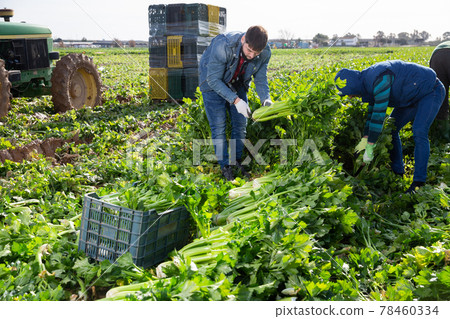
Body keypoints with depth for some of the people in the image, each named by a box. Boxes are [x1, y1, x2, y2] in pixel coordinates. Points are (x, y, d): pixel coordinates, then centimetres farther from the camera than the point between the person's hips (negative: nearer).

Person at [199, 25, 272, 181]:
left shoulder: (265, 53, -22)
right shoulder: (223, 46, -38)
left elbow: (260, 78, -8)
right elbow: (213, 79, -31)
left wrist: (265, 98, -27)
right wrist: (235, 100, -39)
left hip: (237, 84, 5)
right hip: (213, 82, -4)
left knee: (241, 124, 4)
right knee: (219, 126, -9)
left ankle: (237, 162, 21)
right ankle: (225, 167, 3)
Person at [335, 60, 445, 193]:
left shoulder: (380, 80, -34)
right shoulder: (368, 82, -3)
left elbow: (379, 114, -32)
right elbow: (372, 110, 3)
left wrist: (370, 145, -26)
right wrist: (365, 138, -4)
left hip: (431, 91, -9)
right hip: (413, 97, 9)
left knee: (419, 132, -24)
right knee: (390, 129, 5)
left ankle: (419, 182, -19)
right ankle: (397, 171, 15)